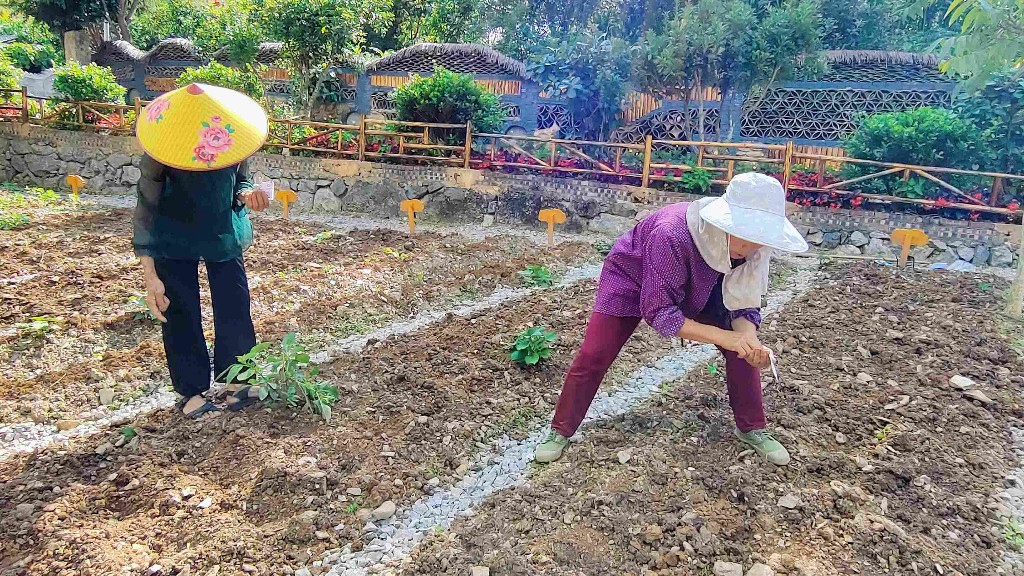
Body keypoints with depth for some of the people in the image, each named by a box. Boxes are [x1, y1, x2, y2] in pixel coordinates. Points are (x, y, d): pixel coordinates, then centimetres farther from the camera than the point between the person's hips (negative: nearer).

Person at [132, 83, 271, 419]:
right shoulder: (160, 154, -28)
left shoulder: (234, 138, -20)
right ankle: (191, 391, 14)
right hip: (174, 237, -3)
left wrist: (247, 195, -29)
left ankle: (235, 381, 17)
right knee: (181, 313, 0)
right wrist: (150, 277, -25)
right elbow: (146, 210, -21)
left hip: (224, 232, 3)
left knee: (235, 306, 2)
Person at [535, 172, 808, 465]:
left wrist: (750, 341, -37)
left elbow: (744, 303, -15)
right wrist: (723, 336, -43)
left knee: (742, 347, -6)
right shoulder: (671, 235, -44)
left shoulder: (752, 248, -25)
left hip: (698, 288, 5)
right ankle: (561, 431, 8)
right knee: (593, 356, -12)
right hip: (632, 281, -4)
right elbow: (659, 312, -38)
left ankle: (752, 429, 15)